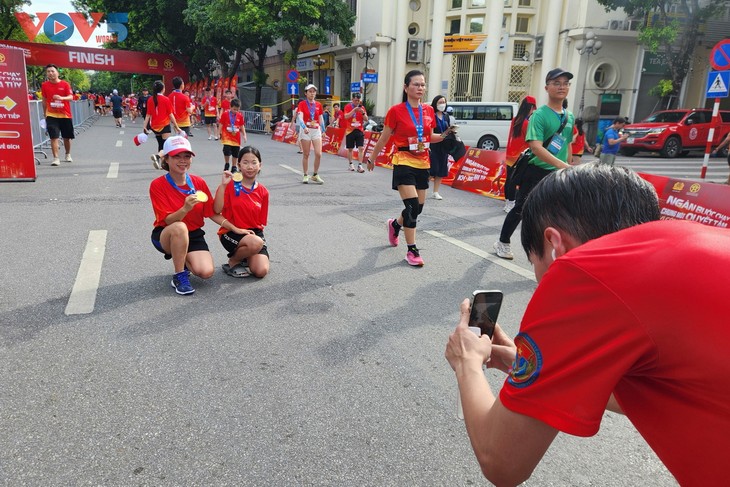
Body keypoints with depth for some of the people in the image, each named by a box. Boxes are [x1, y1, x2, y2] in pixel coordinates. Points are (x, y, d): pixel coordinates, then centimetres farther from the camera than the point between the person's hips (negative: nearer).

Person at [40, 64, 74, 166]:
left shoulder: (65, 84, -2)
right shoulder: (44, 85, 3)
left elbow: (71, 97, -13)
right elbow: (44, 100, 13)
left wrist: (61, 98, -33)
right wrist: (45, 114, 15)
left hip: (65, 115, 0)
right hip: (51, 115, 0)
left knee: (67, 137, 12)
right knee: (54, 137, -10)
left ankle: (68, 155, 34)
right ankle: (56, 158, -10)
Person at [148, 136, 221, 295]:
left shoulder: (199, 182, -2)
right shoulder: (157, 185, -12)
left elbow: (212, 213, 3)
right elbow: (168, 220, -18)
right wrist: (185, 209, -39)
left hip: (194, 235, 3)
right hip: (165, 236, -3)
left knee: (206, 272, -23)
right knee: (179, 227, -40)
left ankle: (184, 261, 15)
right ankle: (179, 276, -20)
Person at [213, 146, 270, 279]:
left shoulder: (263, 192, 4)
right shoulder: (230, 185, -4)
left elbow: (261, 222, 8)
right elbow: (217, 210, -17)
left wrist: (256, 233, -11)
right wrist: (223, 185, -21)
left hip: (254, 233, 4)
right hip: (231, 232, -4)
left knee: (261, 271, -15)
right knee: (256, 243, -35)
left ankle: (245, 256, 20)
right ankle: (233, 261, -3)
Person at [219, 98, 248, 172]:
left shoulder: (240, 115, 0)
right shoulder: (225, 114, -7)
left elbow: (242, 126, 8)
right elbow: (221, 125, -1)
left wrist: (244, 135, 3)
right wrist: (220, 134, -2)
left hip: (236, 138, 3)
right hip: (227, 137, -3)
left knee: (236, 154, 7)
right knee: (227, 152, -13)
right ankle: (227, 164, 10)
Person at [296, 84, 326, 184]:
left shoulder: (318, 105, 8)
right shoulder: (302, 104, -3)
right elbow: (300, 117, -17)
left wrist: (323, 130, 14)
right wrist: (304, 127, -33)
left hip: (316, 130, 3)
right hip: (305, 130, -3)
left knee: (318, 154, -6)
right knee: (306, 154, 3)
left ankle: (315, 175, 10)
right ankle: (305, 176, 14)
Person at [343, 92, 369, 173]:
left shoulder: (362, 107, 7)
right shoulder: (348, 106, -1)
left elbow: (366, 119, 4)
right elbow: (346, 116, -16)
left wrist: (363, 112, -13)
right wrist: (354, 110, -21)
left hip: (359, 131, 2)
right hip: (350, 131, -2)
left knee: (360, 148, -8)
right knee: (350, 149, 7)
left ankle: (360, 165, -9)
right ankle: (350, 164, 22)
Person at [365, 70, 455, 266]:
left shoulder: (429, 110, 5)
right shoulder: (396, 111, -9)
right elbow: (383, 139, 0)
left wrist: (445, 134, -1)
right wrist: (372, 159, 8)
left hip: (423, 164, 6)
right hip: (404, 163, -6)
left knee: (418, 207, 11)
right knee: (412, 206, -14)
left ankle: (395, 224, 42)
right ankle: (412, 250, -2)